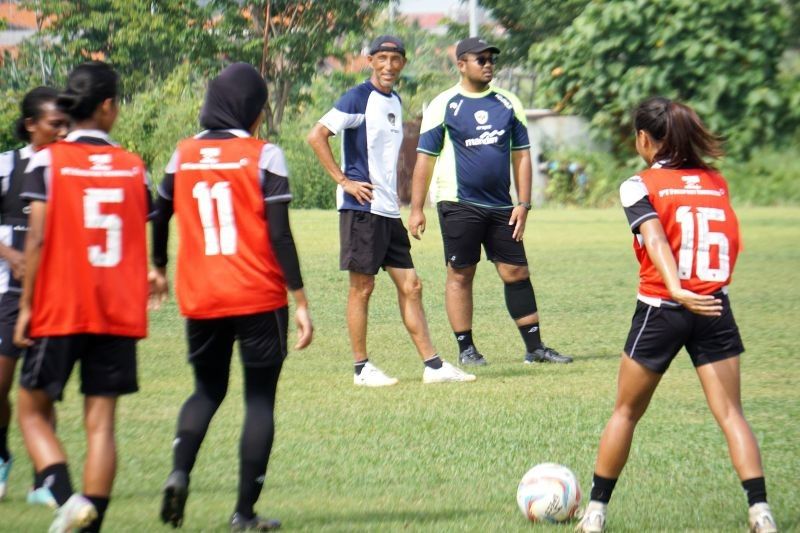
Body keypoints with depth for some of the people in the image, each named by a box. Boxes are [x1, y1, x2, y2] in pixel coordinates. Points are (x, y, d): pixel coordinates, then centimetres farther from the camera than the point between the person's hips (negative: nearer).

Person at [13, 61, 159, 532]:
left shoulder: (47, 162, -5)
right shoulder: (133, 166, 4)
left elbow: (37, 240, -11)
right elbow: (140, 237, 8)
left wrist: (27, 305, -5)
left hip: (58, 310, -2)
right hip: (119, 312, 2)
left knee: (34, 410, 8)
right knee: (101, 421, 4)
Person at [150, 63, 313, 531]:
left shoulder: (183, 155, 5)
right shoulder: (264, 156, -8)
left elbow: (159, 218, 16)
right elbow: (279, 235, -12)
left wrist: (159, 269, 35)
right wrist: (301, 300, -8)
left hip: (200, 300, 4)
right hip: (259, 299, -4)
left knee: (208, 390, 20)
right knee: (260, 400, 6)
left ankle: (180, 472, -5)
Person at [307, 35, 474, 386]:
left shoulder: (395, 101, 16)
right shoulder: (358, 98, -9)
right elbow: (317, 136, -17)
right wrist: (344, 180, -17)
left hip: (389, 210, 8)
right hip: (362, 208, -8)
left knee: (410, 286, 7)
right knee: (362, 287, -2)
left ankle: (432, 365, 9)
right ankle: (361, 368, 5)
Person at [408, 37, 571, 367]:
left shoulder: (508, 103, 9)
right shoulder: (444, 105, -2)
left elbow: (521, 154, 12)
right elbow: (425, 158, -1)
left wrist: (523, 204, 3)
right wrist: (416, 209, -5)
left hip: (501, 206, 4)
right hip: (459, 204, -4)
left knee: (517, 272, 3)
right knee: (460, 275, 0)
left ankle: (535, 348, 7)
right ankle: (466, 348, 9)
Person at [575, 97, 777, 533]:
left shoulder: (640, 186, -5)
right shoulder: (717, 183, 9)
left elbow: (656, 239, -21)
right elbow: (730, 243, 9)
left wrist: (678, 290, -34)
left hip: (661, 312, -3)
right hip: (715, 310, 3)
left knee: (626, 412, 13)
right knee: (730, 414, 1)